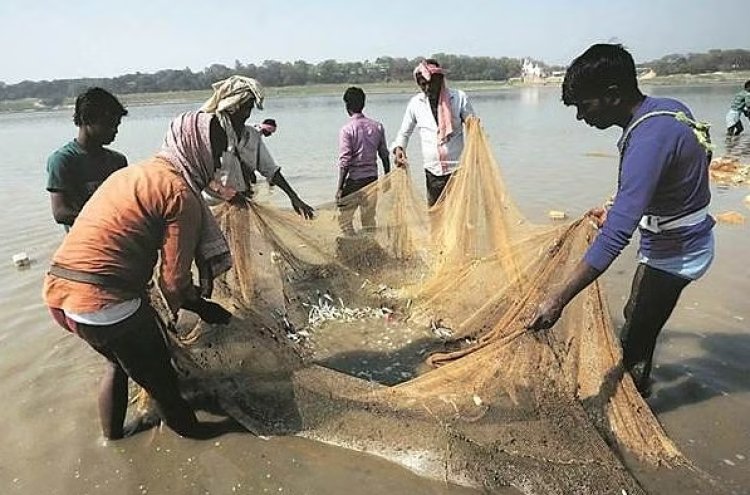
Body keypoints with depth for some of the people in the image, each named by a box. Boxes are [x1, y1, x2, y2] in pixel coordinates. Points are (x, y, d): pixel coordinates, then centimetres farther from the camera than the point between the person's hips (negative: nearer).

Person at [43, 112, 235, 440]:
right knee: (158, 376, 16)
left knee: (119, 362, 31)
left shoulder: (133, 173, 14)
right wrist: (203, 307, 9)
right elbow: (174, 279, -13)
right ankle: (188, 429, 39)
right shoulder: (181, 194, -13)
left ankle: (113, 433, 50)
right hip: (104, 301, -8)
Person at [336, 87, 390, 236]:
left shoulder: (346, 129, -11)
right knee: (369, 220, 14)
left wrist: (340, 187, -10)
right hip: (372, 179, 5)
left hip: (353, 180, -5)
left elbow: (345, 161, -15)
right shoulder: (377, 126, 3)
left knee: (344, 218, 7)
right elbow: (385, 155, 8)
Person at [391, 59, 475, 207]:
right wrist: (398, 148, -7)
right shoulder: (415, 103, 4)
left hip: (458, 168, -2)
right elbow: (404, 132, 14)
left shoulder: (459, 97, -2)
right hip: (433, 171, 2)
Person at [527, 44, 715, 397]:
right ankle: (636, 382, 49)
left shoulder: (648, 140, -32)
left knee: (635, 335, 4)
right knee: (637, 318, 26)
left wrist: (559, 299, -39)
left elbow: (616, 235, -39)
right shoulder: (665, 109, -2)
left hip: (674, 252, -10)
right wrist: (616, 212, 16)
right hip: (683, 239, 10)